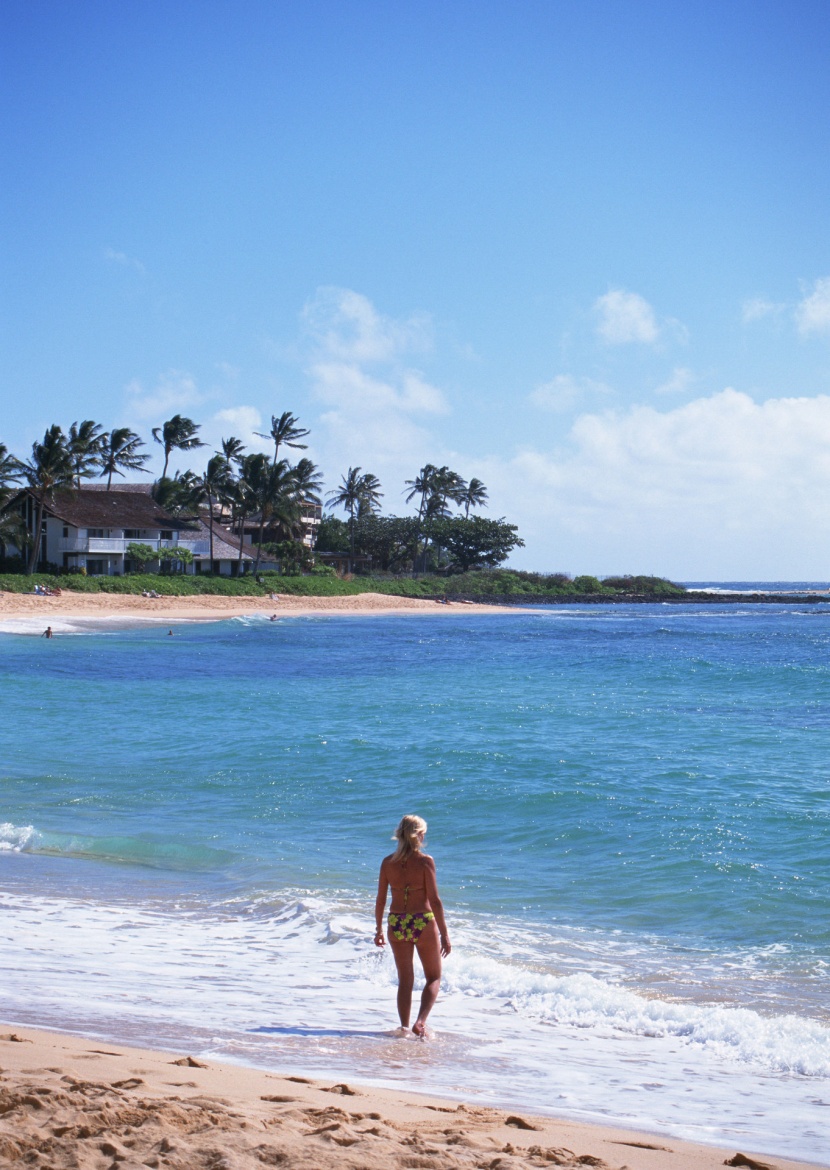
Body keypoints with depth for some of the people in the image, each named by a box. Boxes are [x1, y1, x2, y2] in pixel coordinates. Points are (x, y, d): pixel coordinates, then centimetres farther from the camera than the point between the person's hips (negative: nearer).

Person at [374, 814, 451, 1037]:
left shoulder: (388, 862, 0)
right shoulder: (425, 861, -11)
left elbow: (380, 900, 4)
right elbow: (434, 900, -12)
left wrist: (379, 929, 16)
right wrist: (444, 934, -7)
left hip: (397, 924, 3)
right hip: (423, 923, -3)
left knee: (405, 981, 17)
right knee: (434, 978, 13)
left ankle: (405, 1027, 17)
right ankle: (420, 1021, -5)